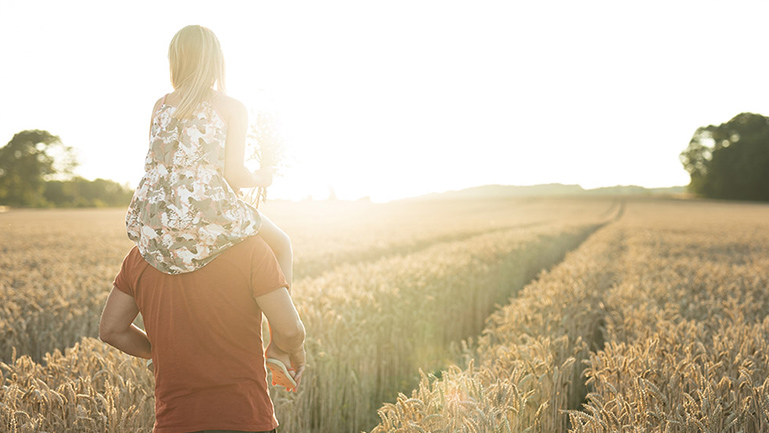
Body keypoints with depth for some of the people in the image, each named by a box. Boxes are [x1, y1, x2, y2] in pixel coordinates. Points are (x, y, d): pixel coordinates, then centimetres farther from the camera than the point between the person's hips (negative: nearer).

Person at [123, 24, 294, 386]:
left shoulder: (161, 106, 18)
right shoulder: (233, 108, 4)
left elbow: (161, 166, 19)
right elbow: (233, 174, -5)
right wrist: (260, 179, 17)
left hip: (152, 229, 5)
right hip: (205, 218, -5)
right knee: (281, 246, 21)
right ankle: (278, 351, 12)